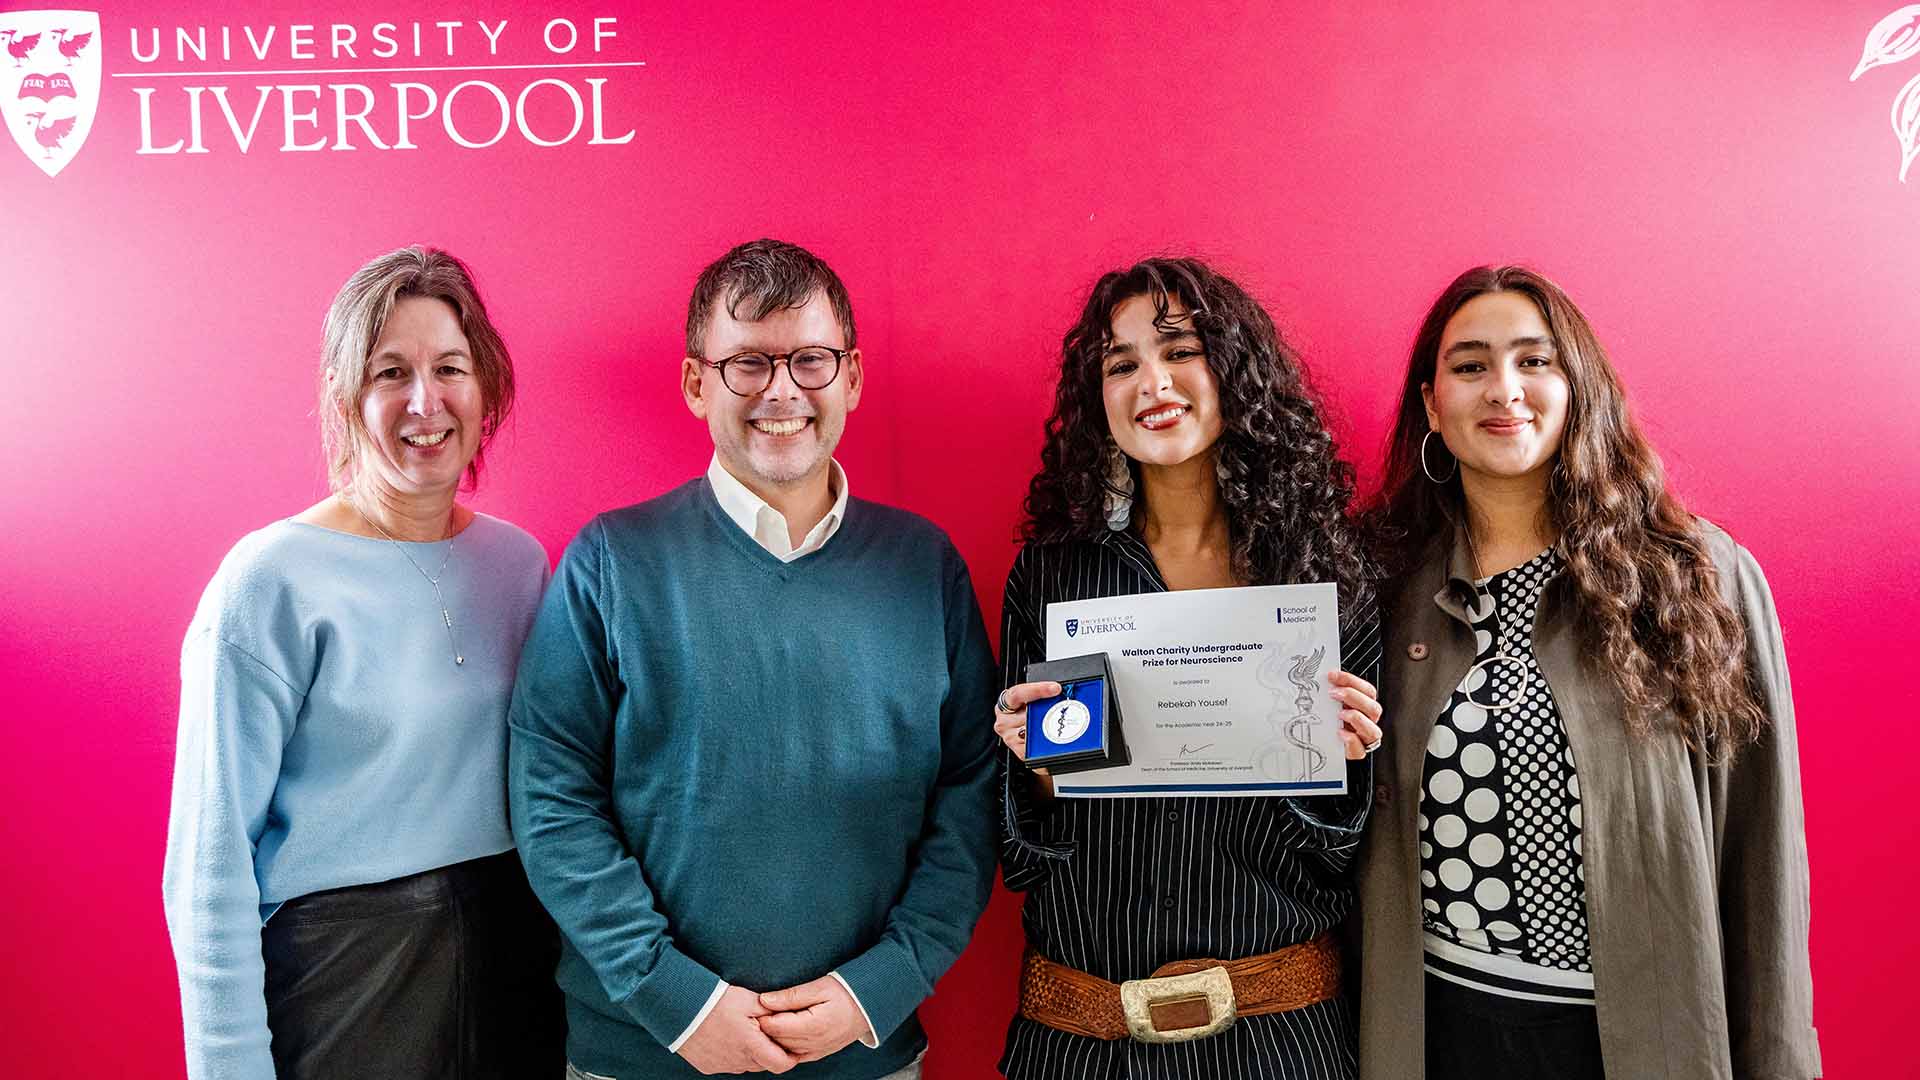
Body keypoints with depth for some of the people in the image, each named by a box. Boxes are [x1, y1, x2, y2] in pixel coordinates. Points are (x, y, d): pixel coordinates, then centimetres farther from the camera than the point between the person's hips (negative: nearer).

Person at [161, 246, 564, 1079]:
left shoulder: (519, 560, 3)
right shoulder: (273, 580, -13)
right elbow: (211, 860, -12)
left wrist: (573, 945, 6)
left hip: (515, 955, 5)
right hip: (342, 972, -5)